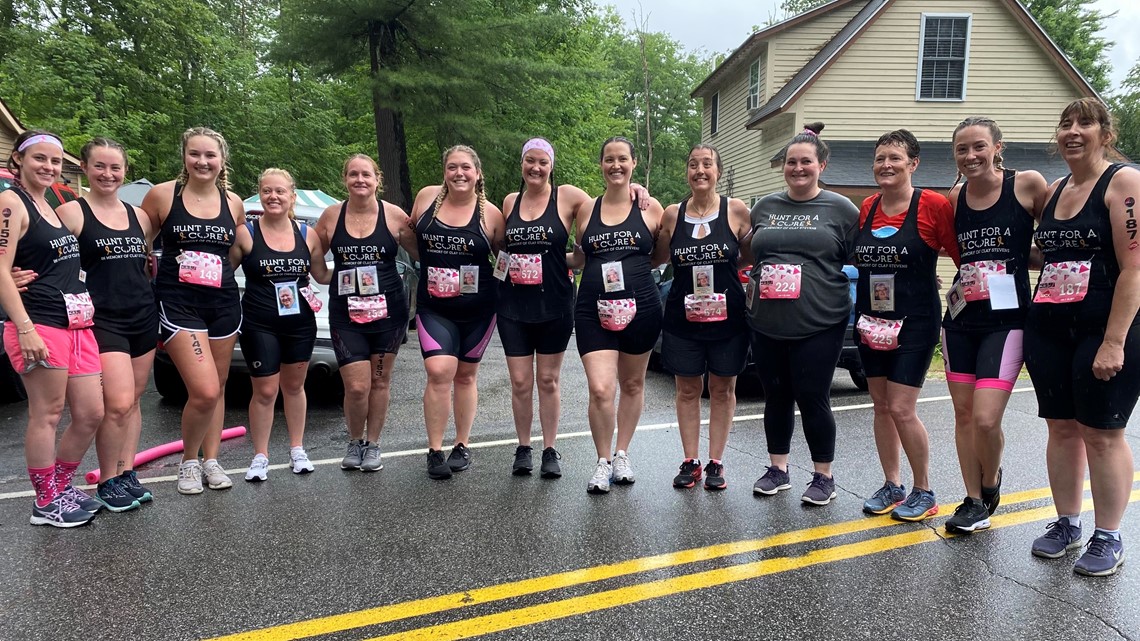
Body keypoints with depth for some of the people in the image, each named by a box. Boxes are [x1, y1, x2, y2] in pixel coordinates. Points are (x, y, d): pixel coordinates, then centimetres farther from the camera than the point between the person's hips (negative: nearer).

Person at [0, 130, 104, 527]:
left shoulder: (53, 205, 18)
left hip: (78, 326, 8)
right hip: (39, 326, -8)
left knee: (90, 414, 8)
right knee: (47, 416, 1)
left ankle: (61, 488, 26)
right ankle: (46, 503, 13)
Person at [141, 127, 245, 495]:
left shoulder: (233, 203, 6)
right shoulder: (163, 195, -3)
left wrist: (221, 270, 8)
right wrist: (157, 276, -1)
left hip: (224, 303, 4)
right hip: (178, 304, -4)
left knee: (217, 388, 11)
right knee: (204, 391, -13)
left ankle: (211, 460, 26)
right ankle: (189, 461, 12)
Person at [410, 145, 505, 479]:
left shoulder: (490, 214, -4)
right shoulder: (427, 197, 0)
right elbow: (412, 237, 16)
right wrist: (430, 264, 8)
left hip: (478, 310, 0)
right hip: (434, 308, 0)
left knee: (465, 376, 11)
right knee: (439, 372, -14)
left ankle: (462, 445, 26)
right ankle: (435, 450, -1)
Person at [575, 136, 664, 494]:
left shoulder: (650, 208, 4)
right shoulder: (586, 209, 8)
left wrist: (633, 266, -1)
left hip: (640, 308, 0)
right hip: (593, 311, 0)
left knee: (632, 385, 13)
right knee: (600, 389, -11)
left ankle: (622, 455, 31)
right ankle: (603, 461, 10)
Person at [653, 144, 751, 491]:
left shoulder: (736, 210, -2)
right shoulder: (672, 214, 2)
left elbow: (753, 257, 7)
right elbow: (656, 258, 10)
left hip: (727, 318, -1)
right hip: (682, 319, 1)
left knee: (722, 389, 8)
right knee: (687, 389, 9)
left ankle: (716, 463, 21)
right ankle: (690, 462, 21)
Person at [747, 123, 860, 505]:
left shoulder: (841, 209, 0)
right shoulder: (765, 207, 12)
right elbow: (748, 255, 23)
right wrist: (759, 281, 10)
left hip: (819, 326, -4)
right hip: (766, 325, 4)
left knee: (813, 400, 1)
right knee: (776, 398, 12)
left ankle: (824, 477, 19)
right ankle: (778, 470, 28)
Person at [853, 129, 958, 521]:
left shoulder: (933, 205, -10)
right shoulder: (867, 208, 6)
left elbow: (964, 257, -7)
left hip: (915, 323, -6)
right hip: (870, 322, 6)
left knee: (901, 409, -7)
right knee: (881, 407, 11)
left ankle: (923, 492, 13)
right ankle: (892, 486, 25)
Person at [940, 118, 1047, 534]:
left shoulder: (1027, 185, -6)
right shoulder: (955, 197, 6)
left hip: (1006, 321, -4)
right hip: (960, 318, 5)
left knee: (986, 419, -11)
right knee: (963, 413, 8)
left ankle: (991, 482, 21)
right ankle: (974, 502, 22)